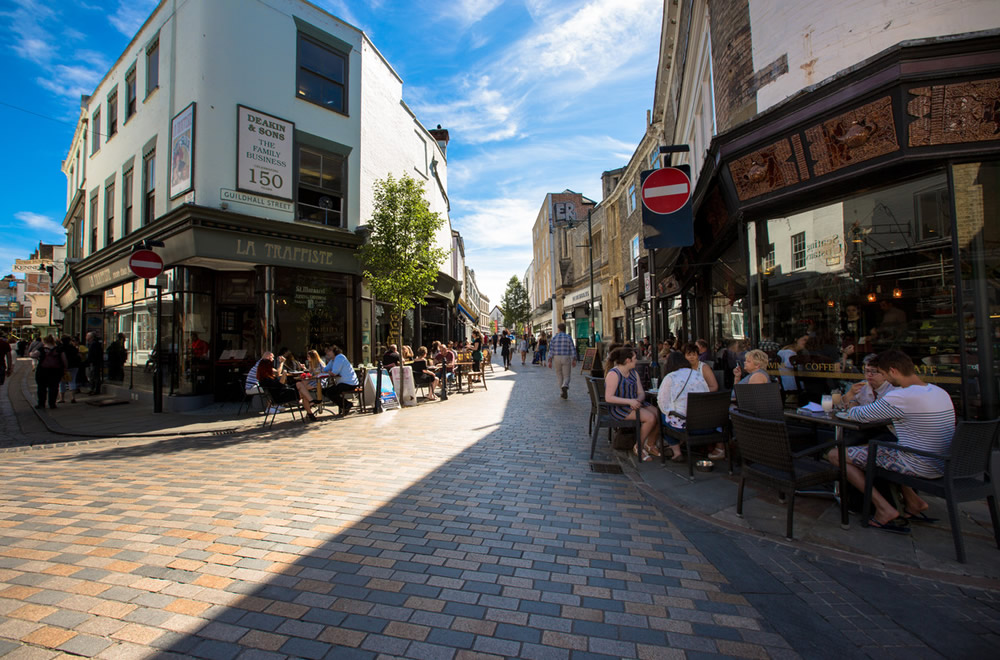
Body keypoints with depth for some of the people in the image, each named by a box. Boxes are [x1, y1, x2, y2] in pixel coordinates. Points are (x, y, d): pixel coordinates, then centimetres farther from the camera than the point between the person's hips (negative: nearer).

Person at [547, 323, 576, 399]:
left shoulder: (554, 337, -1)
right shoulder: (568, 337, -3)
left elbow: (551, 350, -4)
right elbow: (572, 349, -6)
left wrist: (550, 361, -3)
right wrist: (574, 360, -2)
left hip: (557, 358, 1)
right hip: (566, 358, -1)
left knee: (559, 375, 18)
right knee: (566, 376, 4)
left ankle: (564, 392, 17)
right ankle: (565, 387, -27)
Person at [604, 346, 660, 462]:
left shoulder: (633, 373, 13)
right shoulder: (613, 374, -14)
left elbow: (641, 393, 9)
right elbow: (608, 398, -21)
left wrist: (638, 400, -16)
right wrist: (629, 401, -28)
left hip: (633, 404, 8)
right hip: (618, 408, -8)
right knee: (650, 418, -25)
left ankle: (650, 445, 6)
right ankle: (638, 447, -5)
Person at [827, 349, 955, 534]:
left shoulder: (900, 397, -22)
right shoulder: (941, 392, 5)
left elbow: (861, 415, -10)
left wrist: (850, 409, 12)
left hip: (918, 467, -9)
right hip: (942, 467, 9)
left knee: (835, 455, -7)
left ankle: (885, 509, -5)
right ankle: (913, 501, 22)